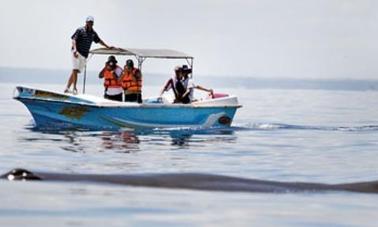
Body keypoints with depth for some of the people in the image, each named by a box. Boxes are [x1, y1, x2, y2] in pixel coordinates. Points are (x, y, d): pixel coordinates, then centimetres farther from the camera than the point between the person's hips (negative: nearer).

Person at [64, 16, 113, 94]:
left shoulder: (93, 33, 15)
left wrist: (108, 47, 32)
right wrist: (75, 50, -25)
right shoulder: (80, 30, -4)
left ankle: (67, 88, 6)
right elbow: (74, 40, -11)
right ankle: (74, 88, -15)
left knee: (75, 71, 3)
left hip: (85, 55, 6)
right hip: (77, 52, -6)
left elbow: (99, 40, 30)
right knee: (75, 70, -13)